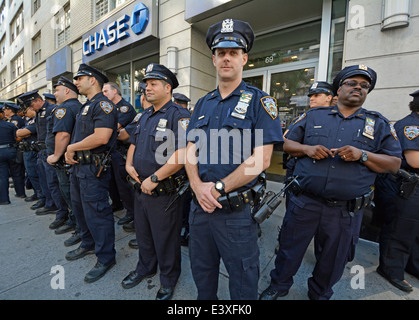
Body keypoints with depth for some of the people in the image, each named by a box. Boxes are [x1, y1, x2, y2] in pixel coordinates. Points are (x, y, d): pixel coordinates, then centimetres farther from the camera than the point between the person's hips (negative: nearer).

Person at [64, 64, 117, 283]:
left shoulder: (103, 104, -13)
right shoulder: (86, 106, 19)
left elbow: (101, 137, -26)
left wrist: (72, 147, -13)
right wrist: (70, 153, 6)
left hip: (93, 168, -11)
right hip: (78, 165, 11)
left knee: (96, 213, -3)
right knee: (79, 208, 21)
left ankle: (106, 258, 14)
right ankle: (88, 244, 41)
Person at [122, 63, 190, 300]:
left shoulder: (178, 115, -15)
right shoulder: (145, 115, 13)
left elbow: (182, 154, -27)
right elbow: (134, 142, 21)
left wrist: (154, 178, -23)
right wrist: (129, 164, 2)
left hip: (164, 192, -8)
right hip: (141, 188, 8)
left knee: (166, 240, 12)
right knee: (143, 234, 25)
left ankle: (169, 280, 38)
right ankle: (145, 268, 51)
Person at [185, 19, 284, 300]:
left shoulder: (260, 102, -6)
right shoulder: (203, 104, 10)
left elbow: (261, 159, -15)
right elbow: (191, 151, 5)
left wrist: (218, 188, -18)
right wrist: (198, 185, -12)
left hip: (237, 210, -5)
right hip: (200, 204, 6)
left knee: (243, 279, 17)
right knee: (201, 271, 26)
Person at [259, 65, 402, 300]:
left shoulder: (379, 124, 7)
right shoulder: (314, 116, 7)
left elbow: (394, 164, 3)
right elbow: (288, 144, 7)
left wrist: (362, 155, -15)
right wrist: (307, 149, -13)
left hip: (346, 210, 1)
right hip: (304, 202, 0)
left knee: (334, 259, 20)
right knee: (289, 249, 13)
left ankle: (320, 294, 48)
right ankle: (278, 286, 39)